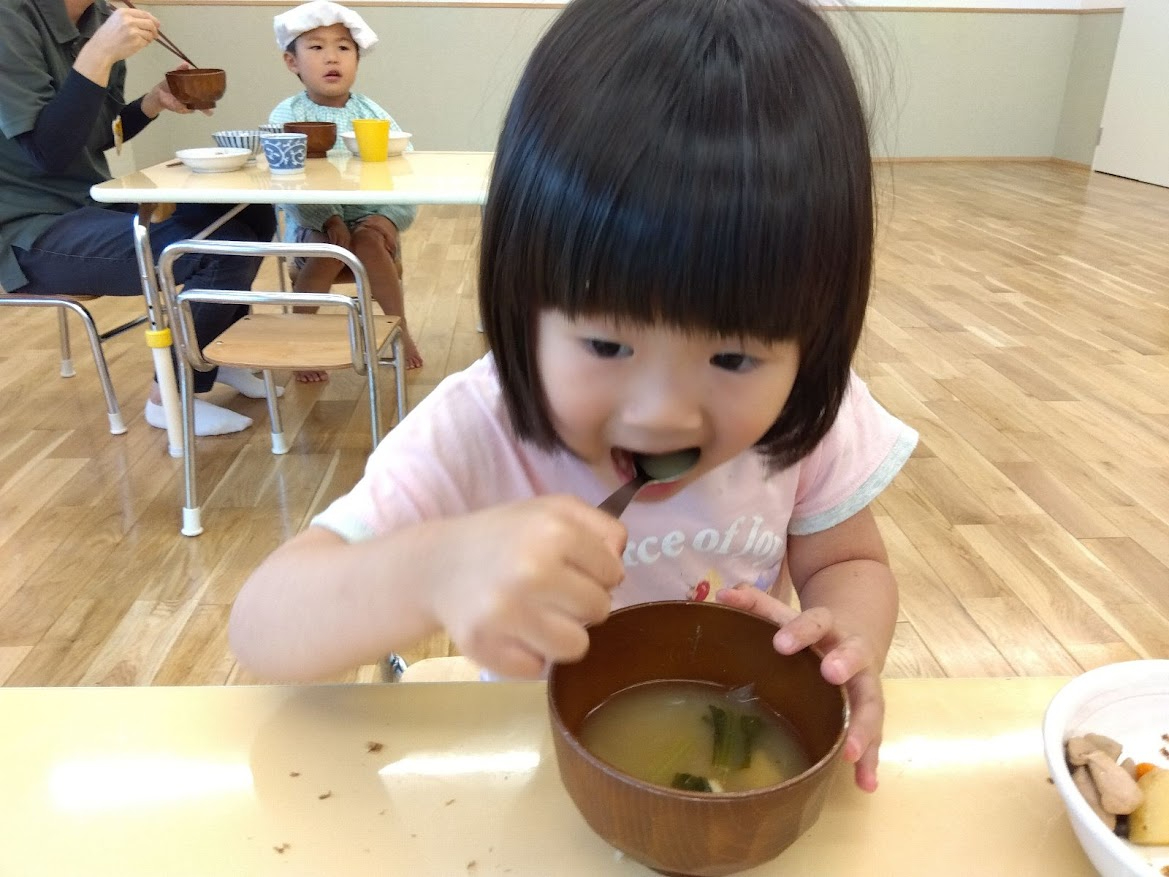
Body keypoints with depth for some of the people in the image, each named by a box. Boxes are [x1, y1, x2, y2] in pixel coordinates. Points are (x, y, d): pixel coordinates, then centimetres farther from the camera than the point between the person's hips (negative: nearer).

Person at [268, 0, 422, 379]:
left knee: (368, 242, -29)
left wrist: (390, 218, -21)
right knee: (328, 249, -29)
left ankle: (400, 330, -14)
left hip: (367, 218, 1)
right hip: (312, 223, -1)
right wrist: (329, 220, -29)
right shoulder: (287, 116, -2)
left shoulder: (373, 114, 2)